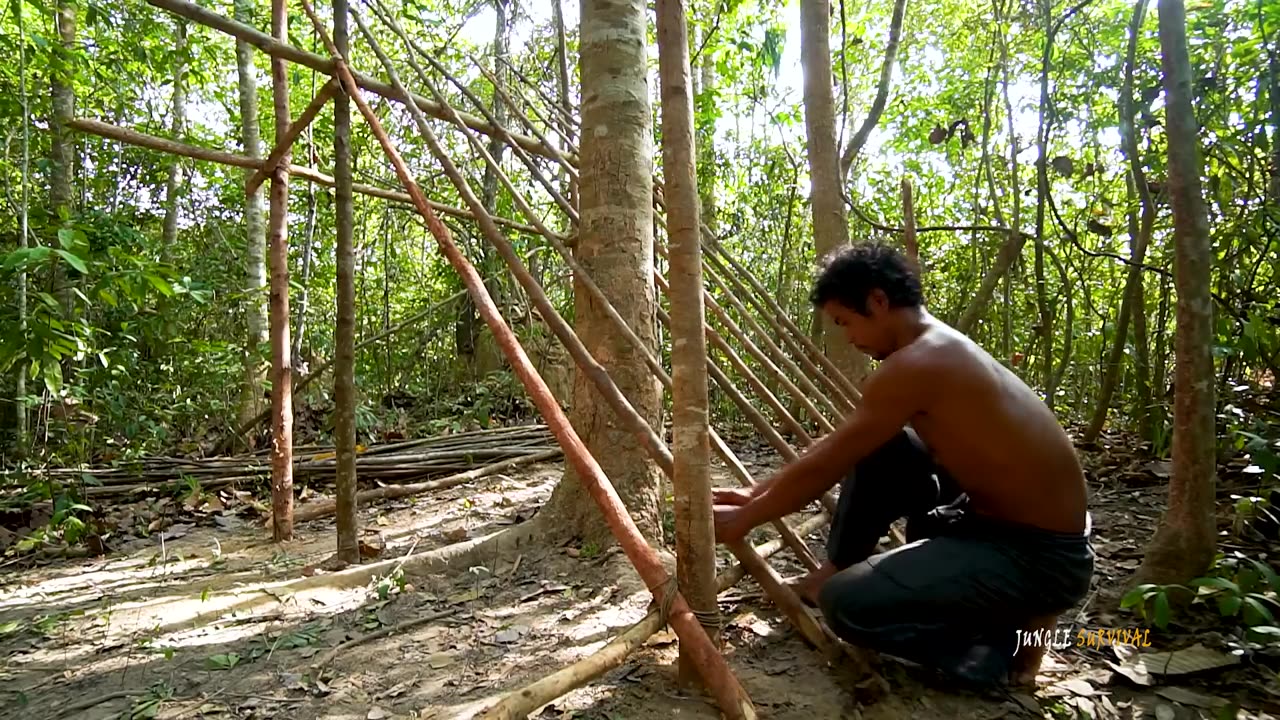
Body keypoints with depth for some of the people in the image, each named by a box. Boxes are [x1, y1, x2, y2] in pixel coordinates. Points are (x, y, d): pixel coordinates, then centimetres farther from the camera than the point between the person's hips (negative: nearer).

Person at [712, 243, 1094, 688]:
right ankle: (836, 572, 20)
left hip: (1041, 556, -9)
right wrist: (756, 495, 14)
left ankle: (1005, 649, 0)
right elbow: (835, 452, 12)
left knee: (847, 604, -21)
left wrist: (744, 519, -2)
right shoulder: (938, 351, 7)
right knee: (871, 452, 9)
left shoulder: (914, 366, -24)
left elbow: (822, 469, -17)